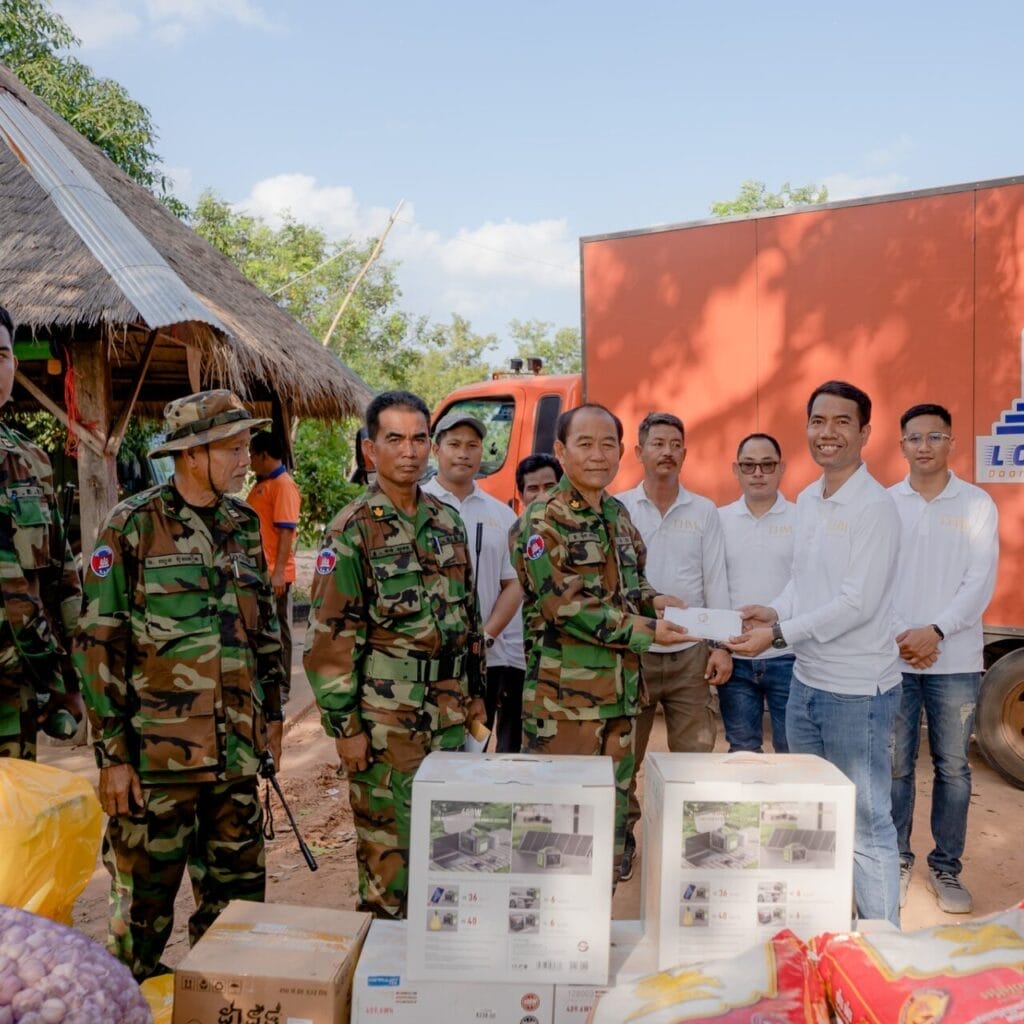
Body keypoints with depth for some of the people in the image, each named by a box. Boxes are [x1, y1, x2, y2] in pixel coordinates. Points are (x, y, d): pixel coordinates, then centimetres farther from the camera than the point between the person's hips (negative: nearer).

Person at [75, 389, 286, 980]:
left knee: (238, 899, 15)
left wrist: (272, 714, 14)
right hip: (158, 754, -5)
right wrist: (113, 755, -11)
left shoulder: (244, 525, 7)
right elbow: (99, 647, -10)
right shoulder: (133, 527, -9)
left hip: (237, 752, 5)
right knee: (145, 907, 9)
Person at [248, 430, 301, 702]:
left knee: (277, 629, 0)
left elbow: (286, 530, -19)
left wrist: (278, 572, -24)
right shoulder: (261, 484, 17)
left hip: (273, 573, -9)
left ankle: (281, 688, 8)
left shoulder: (284, 484, -12)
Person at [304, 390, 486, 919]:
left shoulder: (448, 522, 8)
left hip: (450, 716, 6)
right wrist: (344, 726, -13)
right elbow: (330, 635, -12)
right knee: (387, 850, 6)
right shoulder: (352, 531, -11)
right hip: (386, 721, -6)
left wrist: (474, 692, 14)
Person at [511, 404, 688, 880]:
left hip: (620, 693, 8)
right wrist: (645, 631, -20)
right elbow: (565, 605, -19)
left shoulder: (618, 515, 13)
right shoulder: (542, 521, -12)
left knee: (612, 818, 17)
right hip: (564, 698, -7)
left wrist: (652, 599, 1)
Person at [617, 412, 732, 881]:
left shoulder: (704, 511, 6)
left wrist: (721, 644, -1)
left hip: (691, 653, 1)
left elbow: (715, 581, 5)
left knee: (694, 754, 4)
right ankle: (622, 839, 24)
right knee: (624, 754, 8)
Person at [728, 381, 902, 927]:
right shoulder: (807, 500, 9)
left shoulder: (874, 507, -15)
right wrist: (775, 611, -2)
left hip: (857, 690, -8)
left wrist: (780, 632, -20)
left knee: (867, 827, 3)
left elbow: (858, 602, -20)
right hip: (806, 681, 8)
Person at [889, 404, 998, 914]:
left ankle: (946, 867, 22)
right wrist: (901, 636, -11)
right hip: (892, 657, 0)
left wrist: (935, 631, -15)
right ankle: (896, 861, 22)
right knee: (895, 766, 7)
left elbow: (981, 581, -5)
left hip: (955, 660, 0)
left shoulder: (977, 505, 2)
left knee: (952, 768, 8)